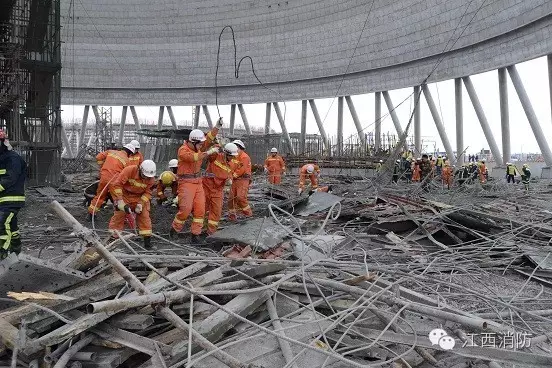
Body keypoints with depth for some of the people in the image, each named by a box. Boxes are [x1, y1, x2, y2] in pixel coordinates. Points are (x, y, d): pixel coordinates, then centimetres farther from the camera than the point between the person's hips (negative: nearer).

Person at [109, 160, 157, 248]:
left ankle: (147, 239, 1)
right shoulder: (129, 170, -30)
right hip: (125, 194, -2)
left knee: (144, 215, -6)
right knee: (119, 214, -3)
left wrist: (141, 204, -24)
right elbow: (116, 185, -28)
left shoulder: (151, 179, -19)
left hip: (140, 197, 2)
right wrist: (120, 202, -30)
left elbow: (147, 192, -11)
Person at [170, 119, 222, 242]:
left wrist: (217, 126, -13)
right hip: (186, 182, -7)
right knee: (186, 209, -9)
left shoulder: (198, 147, 7)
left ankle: (196, 234, 6)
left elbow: (209, 138, -2)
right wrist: (209, 152, -32)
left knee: (200, 209, 0)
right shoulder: (183, 150, -14)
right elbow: (194, 157, -31)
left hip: (198, 182, 7)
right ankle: (174, 229, 15)